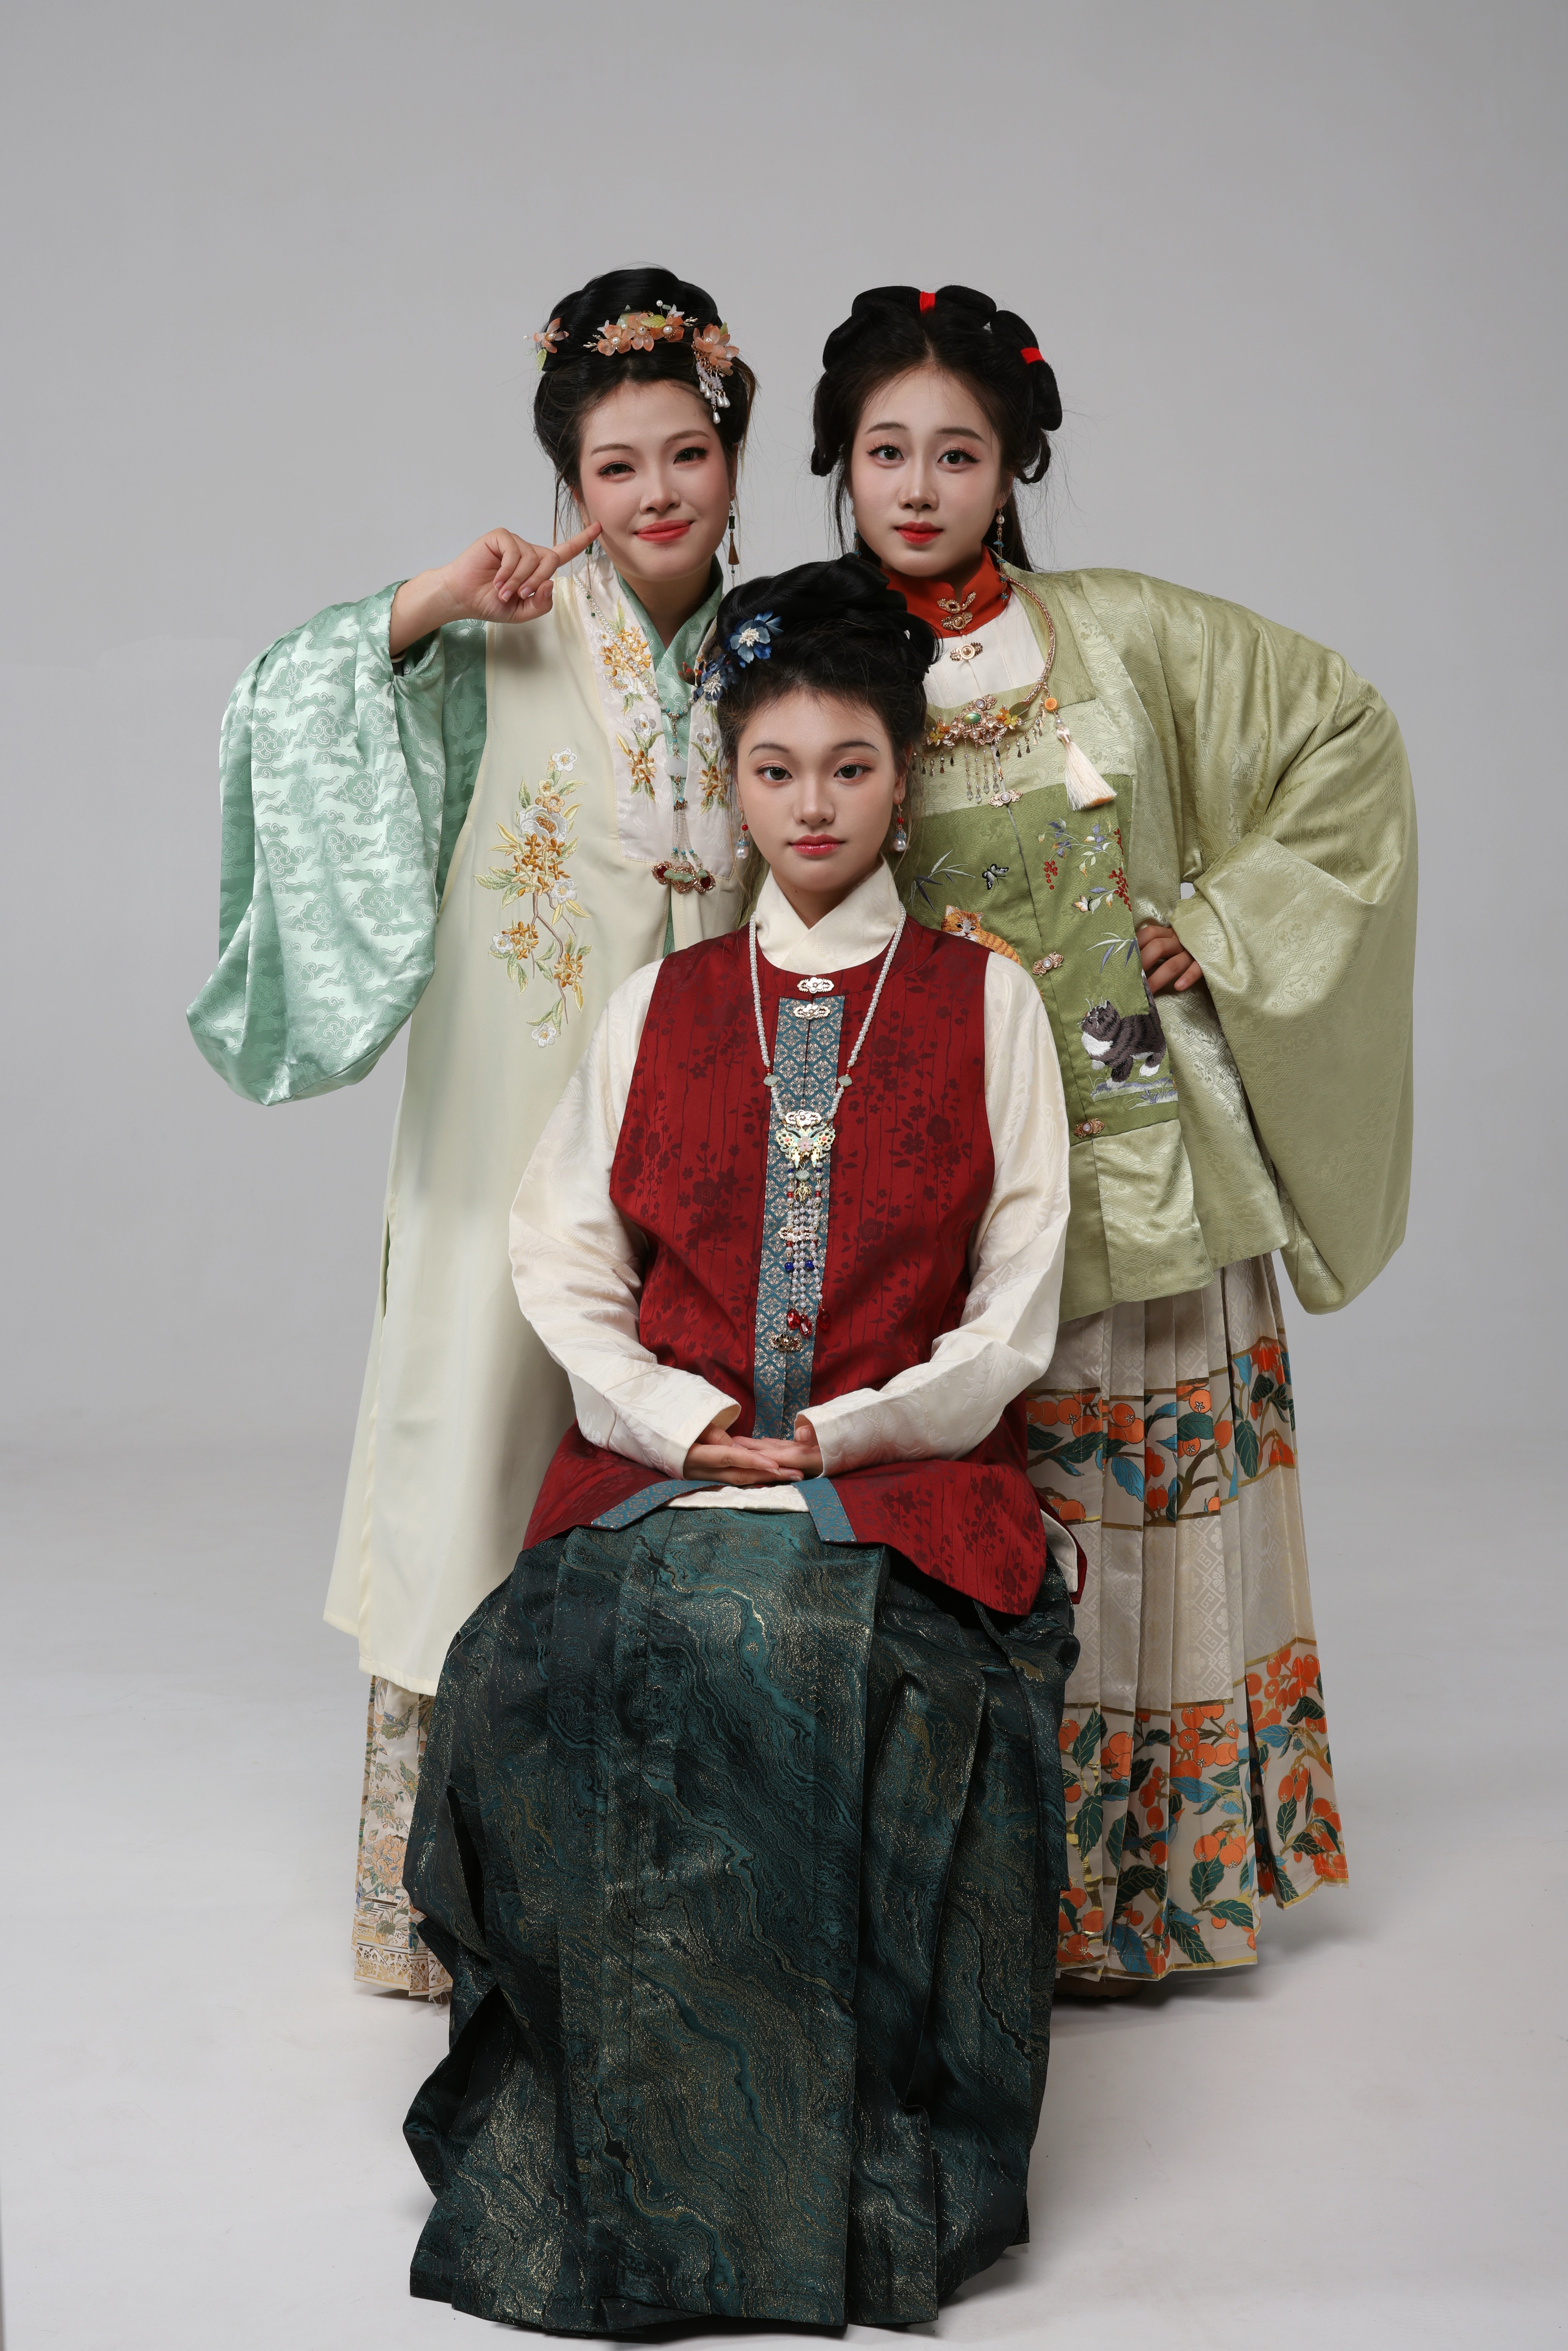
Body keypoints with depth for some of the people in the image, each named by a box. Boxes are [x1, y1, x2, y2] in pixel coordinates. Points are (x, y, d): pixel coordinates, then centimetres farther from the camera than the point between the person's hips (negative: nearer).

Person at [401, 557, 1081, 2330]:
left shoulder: (984, 1002, 10)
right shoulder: (659, 1006, 16)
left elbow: (1015, 1313, 5)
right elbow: (561, 1254, 10)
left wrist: (842, 1438, -9)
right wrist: (682, 1420, -7)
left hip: (910, 1476, -2)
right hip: (664, 1460, 2)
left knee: (823, 1658, -34)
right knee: (582, 1665, -30)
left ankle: (855, 2180, -17)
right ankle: (626, 2158, -14)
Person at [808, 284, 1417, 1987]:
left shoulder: (1124, 638, 2)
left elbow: (1346, 731, 8)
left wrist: (1227, 922, 1)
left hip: (1146, 1160, 1)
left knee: (1155, 1520, 7)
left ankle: (1145, 1886, 23)